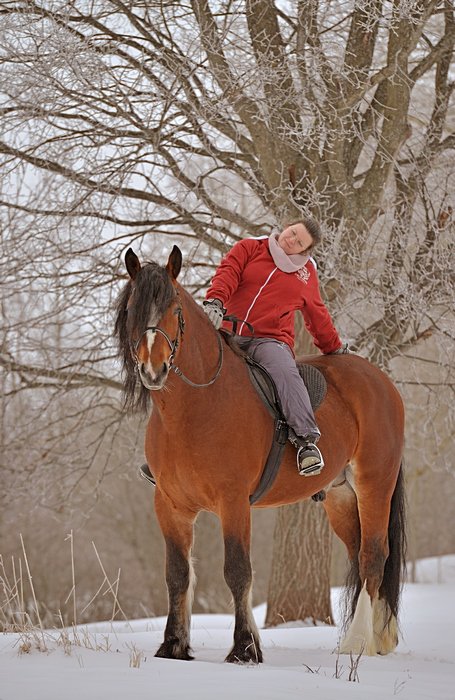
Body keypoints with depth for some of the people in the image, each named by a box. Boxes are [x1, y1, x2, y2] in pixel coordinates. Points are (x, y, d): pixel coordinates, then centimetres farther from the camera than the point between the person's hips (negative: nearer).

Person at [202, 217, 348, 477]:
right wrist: (214, 301, -24)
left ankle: (306, 440, -45)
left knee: (284, 371, -34)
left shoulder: (306, 272, 18)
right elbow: (228, 273, -5)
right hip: (229, 337, 1)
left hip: (271, 340, -1)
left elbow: (317, 315, 30)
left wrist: (335, 347, 36)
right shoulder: (249, 248, 13)